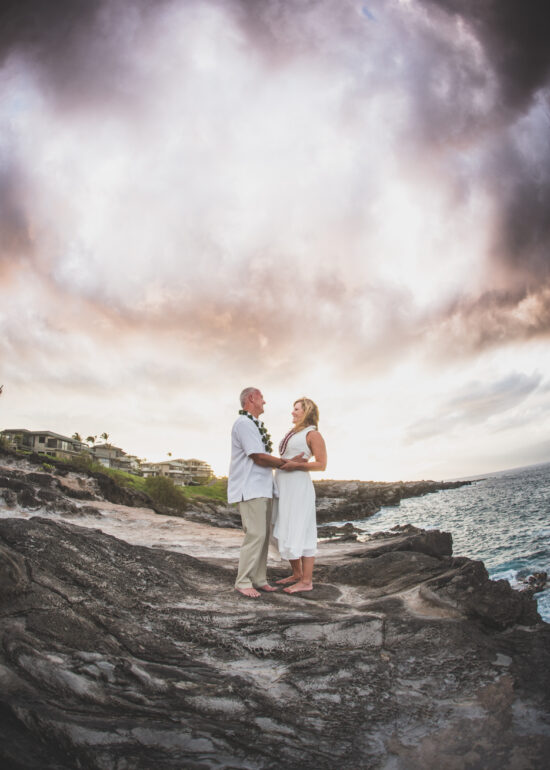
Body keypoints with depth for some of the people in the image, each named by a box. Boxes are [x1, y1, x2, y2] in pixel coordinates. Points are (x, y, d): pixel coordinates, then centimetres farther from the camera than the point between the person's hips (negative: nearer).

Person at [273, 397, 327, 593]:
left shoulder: (313, 434, -4)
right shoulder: (293, 434, 20)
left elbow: (321, 465, -11)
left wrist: (295, 465, -20)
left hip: (298, 487, -9)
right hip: (283, 488, 9)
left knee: (300, 533, -7)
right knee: (285, 533, 11)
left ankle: (306, 581, 0)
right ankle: (296, 574, 21)